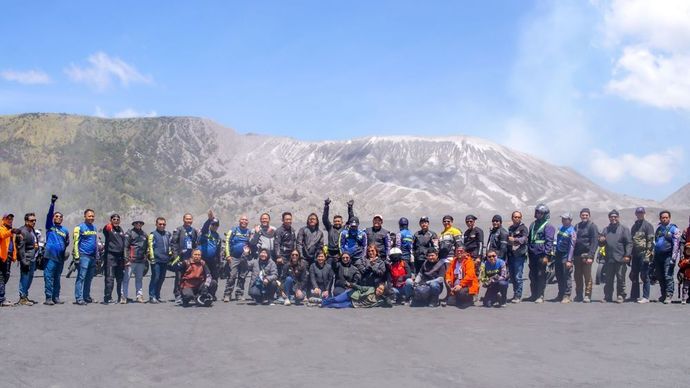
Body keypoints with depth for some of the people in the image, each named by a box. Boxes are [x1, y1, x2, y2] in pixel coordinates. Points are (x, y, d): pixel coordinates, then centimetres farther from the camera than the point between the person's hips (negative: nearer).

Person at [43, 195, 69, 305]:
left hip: (60, 257, 5)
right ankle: (48, 298, -8)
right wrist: (52, 203, -23)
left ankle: (56, 297, 15)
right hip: (50, 256, -5)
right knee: (49, 277, -7)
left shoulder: (65, 230, 17)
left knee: (57, 278, 11)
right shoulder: (50, 226, 5)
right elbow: (49, 214, -11)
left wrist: (65, 248, 7)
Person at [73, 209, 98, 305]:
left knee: (89, 278, 10)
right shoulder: (80, 227, -3)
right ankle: (79, 298, -9)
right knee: (81, 277, -8)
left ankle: (86, 296, 19)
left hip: (93, 256, 7)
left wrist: (97, 255, 22)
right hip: (83, 256, -7)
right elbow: (76, 242, -7)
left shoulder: (94, 228, 17)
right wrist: (76, 256, -12)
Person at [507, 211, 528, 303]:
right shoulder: (510, 228, 20)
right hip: (511, 255, 7)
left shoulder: (523, 228, -1)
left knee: (518, 276, -9)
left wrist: (515, 240, -32)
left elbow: (524, 239, -17)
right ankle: (515, 294, 19)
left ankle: (518, 296, -4)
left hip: (519, 255, -7)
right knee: (512, 276, 9)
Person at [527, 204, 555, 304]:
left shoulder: (548, 226, -5)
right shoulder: (533, 225, 17)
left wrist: (546, 255, -17)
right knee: (532, 275, 10)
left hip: (541, 255, -7)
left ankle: (540, 296, 1)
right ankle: (534, 294, 19)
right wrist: (528, 251, 16)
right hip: (532, 254, 7)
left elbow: (549, 242, -11)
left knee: (541, 275, -4)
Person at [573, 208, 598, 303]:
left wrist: (590, 256, -17)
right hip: (577, 255, 5)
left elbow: (594, 242, -8)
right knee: (578, 276, 7)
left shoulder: (592, 226, -2)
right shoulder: (577, 226, 15)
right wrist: (573, 256, 8)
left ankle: (587, 295, 0)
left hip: (586, 255, -5)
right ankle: (579, 295, 15)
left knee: (587, 276, -4)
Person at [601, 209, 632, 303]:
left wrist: (627, 255, -13)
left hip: (620, 259, -4)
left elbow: (629, 243, -3)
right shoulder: (606, 230, 17)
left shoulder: (624, 229, 4)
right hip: (609, 259, 4)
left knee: (620, 278, -1)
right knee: (608, 279, 6)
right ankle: (607, 296, 11)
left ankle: (620, 296, 6)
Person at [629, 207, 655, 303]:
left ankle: (645, 297, -1)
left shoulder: (648, 225, -2)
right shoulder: (634, 226, 19)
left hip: (644, 254, -7)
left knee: (644, 276, -5)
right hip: (635, 255, 7)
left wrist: (648, 254, -16)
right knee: (634, 276, 8)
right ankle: (634, 296, 15)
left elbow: (650, 241, -9)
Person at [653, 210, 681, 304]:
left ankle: (669, 295, -11)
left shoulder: (674, 229, -2)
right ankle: (663, 295, 20)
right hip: (658, 256, 6)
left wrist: (673, 258, -14)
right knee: (660, 277, 9)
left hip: (668, 256, -6)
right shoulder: (658, 228, 16)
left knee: (668, 276, -12)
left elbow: (676, 244, -7)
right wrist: (654, 256, 17)